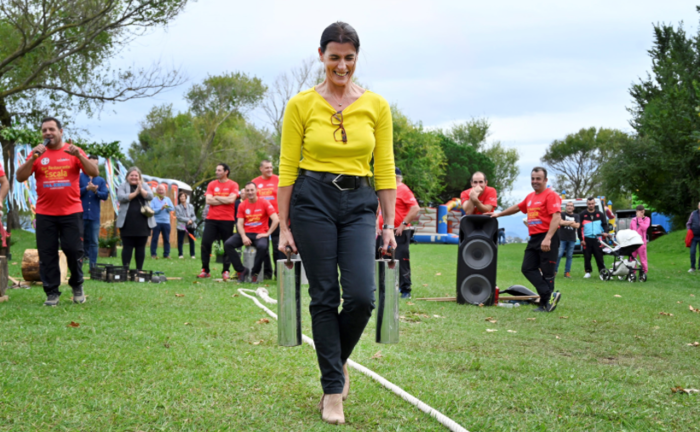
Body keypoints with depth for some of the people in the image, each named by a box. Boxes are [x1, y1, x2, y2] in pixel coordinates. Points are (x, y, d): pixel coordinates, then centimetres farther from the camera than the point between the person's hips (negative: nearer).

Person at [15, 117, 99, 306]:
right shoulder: (37, 153, 6)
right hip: (45, 214, 1)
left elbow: (94, 173, -6)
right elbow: (20, 177, -2)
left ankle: (77, 285, 21)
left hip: (71, 212, -1)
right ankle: (52, 292, 9)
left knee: (74, 250, -1)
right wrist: (33, 158, -16)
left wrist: (79, 155, -19)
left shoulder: (74, 152, 3)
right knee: (47, 254, 1)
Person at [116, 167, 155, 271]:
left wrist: (141, 190, -16)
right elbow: (121, 197, -11)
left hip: (143, 222, 2)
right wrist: (135, 193, -11)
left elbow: (150, 196, -2)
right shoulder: (123, 186, 6)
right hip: (127, 222, -2)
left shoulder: (145, 186, 13)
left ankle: (139, 269, 10)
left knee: (141, 247, 4)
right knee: (127, 247, -1)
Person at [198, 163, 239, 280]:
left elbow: (231, 199, -14)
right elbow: (208, 200, -3)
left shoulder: (233, 185, 1)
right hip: (212, 219, 2)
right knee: (205, 243, -5)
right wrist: (225, 200, -7)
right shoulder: (212, 184, 9)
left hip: (227, 220, -2)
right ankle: (205, 270, 3)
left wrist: (216, 197, -3)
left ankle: (226, 271, 9)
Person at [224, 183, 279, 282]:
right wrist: (243, 237, -14)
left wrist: (267, 234, -13)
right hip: (246, 233, 4)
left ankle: (255, 272, -15)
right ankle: (242, 270, -10)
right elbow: (240, 223, 3)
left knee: (262, 247, -38)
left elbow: (276, 220, -9)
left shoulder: (264, 203, -3)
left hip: (260, 234, -4)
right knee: (228, 244, -21)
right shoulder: (242, 205, 8)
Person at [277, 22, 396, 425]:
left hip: (359, 203, 2)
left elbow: (385, 169, 5)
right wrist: (284, 226, -2)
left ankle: (338, 358, 21)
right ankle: (333, 389, 12)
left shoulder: (376, 105, 3)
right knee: (324, 297, 0)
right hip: (313, 200, -1)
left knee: (362, 296, -10)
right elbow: (287, 168, 0)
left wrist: (389, 225, 1)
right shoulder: (301, 104, -1)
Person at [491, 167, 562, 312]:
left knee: (547, 272, -5)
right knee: (528, 268, 0)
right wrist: (499, 214, 37)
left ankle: (546, 303, 0)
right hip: (534, 238, 9)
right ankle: (549, 296, -5)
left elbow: (556, 217, -19)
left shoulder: (551, 195, -9)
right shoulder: (530, 197, 17)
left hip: (547, 238, -9)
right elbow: (517, 207, 34)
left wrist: (548, 238, -27)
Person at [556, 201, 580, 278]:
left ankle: (567, 272, 6)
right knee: (559, 255, -7)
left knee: (569, 256, 2)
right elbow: (560, 222, -13)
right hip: (562, 238, -2)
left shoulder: (576, 216, 11)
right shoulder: (562, 214, 6)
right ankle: (555, 270, 2)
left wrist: (566, 222, -9)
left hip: (572, 239, 2)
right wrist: (572, 222, -8)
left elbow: (577, 225, -4)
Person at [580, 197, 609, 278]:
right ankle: (588, 271, 13)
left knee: (599, 256, -5)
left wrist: (605, 232, -9)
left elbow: (605, 224, 13)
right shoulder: (582, 215, 6)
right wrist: (581, 239, -3)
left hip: (597, 239, 0)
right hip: (587, 239, 0)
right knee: (587, 256, 2)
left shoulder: (600, 214, 11)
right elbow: (580, 227, 4)